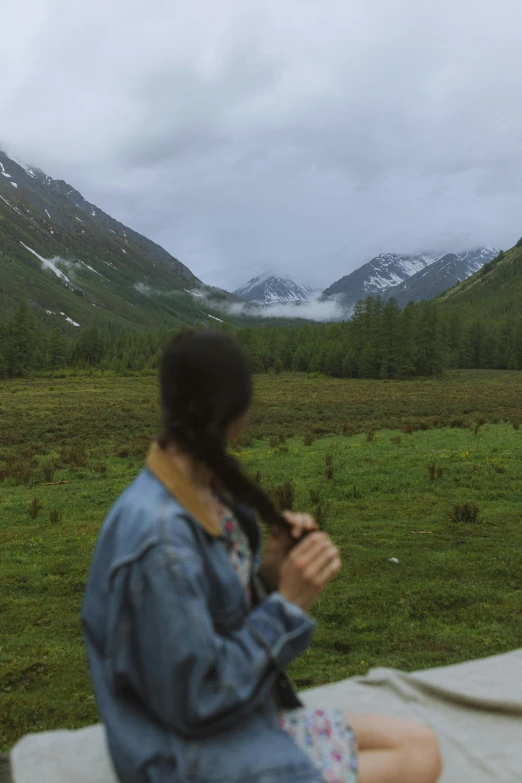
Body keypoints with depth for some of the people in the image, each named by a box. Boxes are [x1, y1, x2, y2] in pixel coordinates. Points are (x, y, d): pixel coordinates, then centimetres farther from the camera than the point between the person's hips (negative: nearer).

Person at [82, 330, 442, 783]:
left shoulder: (206, 493, -3)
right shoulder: (161, 540, -30)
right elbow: (196, 699, -23)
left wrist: (270, 572, -11)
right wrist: (288, 604, -21)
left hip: (255, 716, 8)